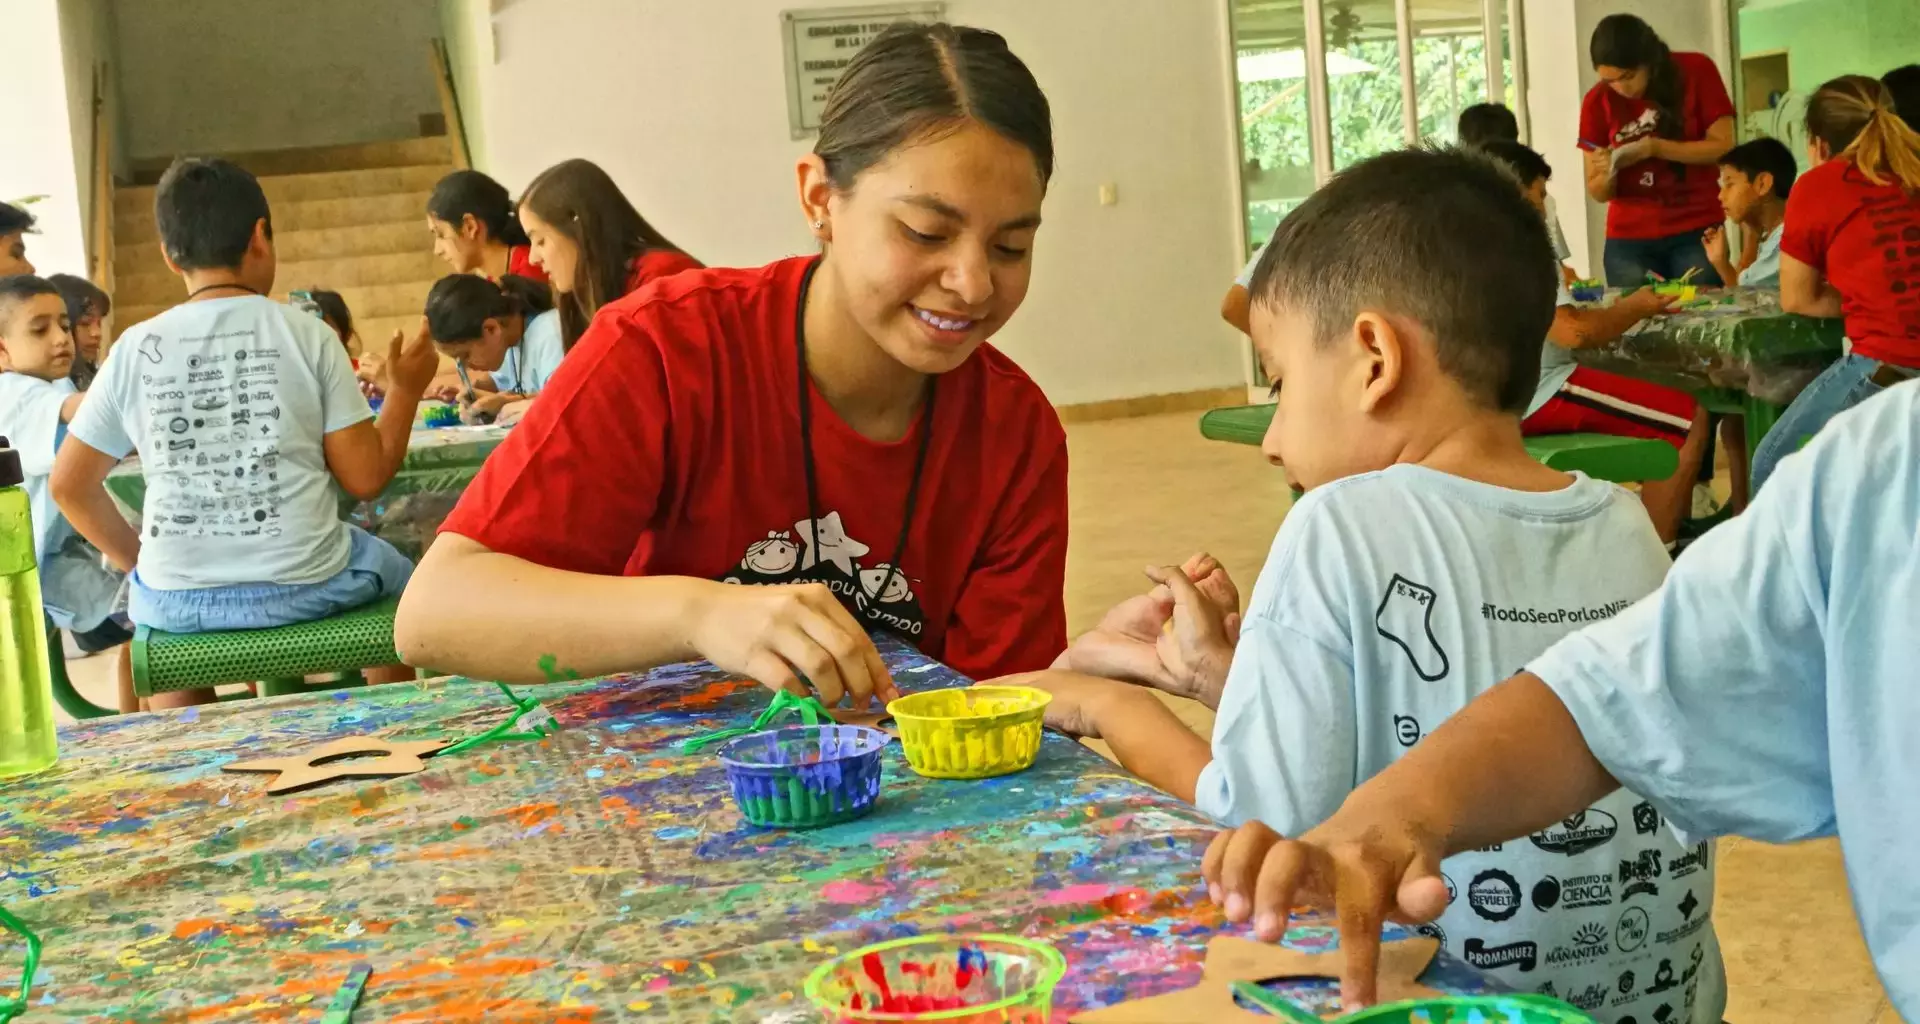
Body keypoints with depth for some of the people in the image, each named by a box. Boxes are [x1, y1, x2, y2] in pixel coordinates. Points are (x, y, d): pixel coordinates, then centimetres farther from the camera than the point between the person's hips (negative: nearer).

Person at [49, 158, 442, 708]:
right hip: (305, 588, -1)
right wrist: (405, 390, 11)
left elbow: (70, 483, 4)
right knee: (394, 572, 31)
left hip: (177, 601, 2)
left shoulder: (134, 351, -1)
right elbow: (366, 476, -5)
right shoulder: (308, 335, -6)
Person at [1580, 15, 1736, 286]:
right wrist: (1607, 173, -18)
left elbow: (1723, 146, -8)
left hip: (1696, 232, -1)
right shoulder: (1597, 101, -1)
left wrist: (1654, 147, -17)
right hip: (1629, 239, 1)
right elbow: (1598, 193, 5)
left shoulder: (1696, 72, -3)